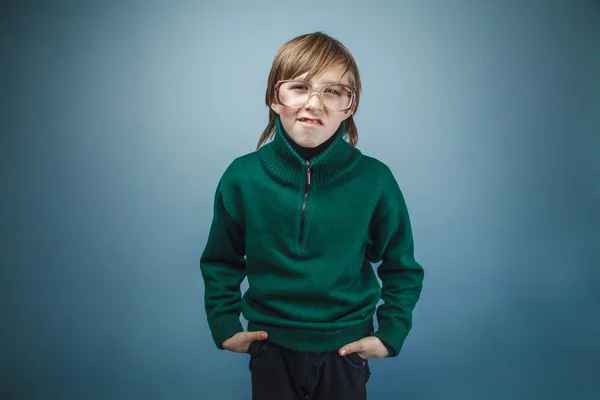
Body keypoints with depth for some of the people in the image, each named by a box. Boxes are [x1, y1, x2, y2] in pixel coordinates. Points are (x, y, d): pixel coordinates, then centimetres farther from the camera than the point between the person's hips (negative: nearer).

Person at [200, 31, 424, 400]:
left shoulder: (374, 180, -12)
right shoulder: (242, 177, -10)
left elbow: (402, 269, 2)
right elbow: (221, 263, 5)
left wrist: (391, 335, -3)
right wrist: (224, 326, -1)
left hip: (345, 350, 0)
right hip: (270, 348, 1)